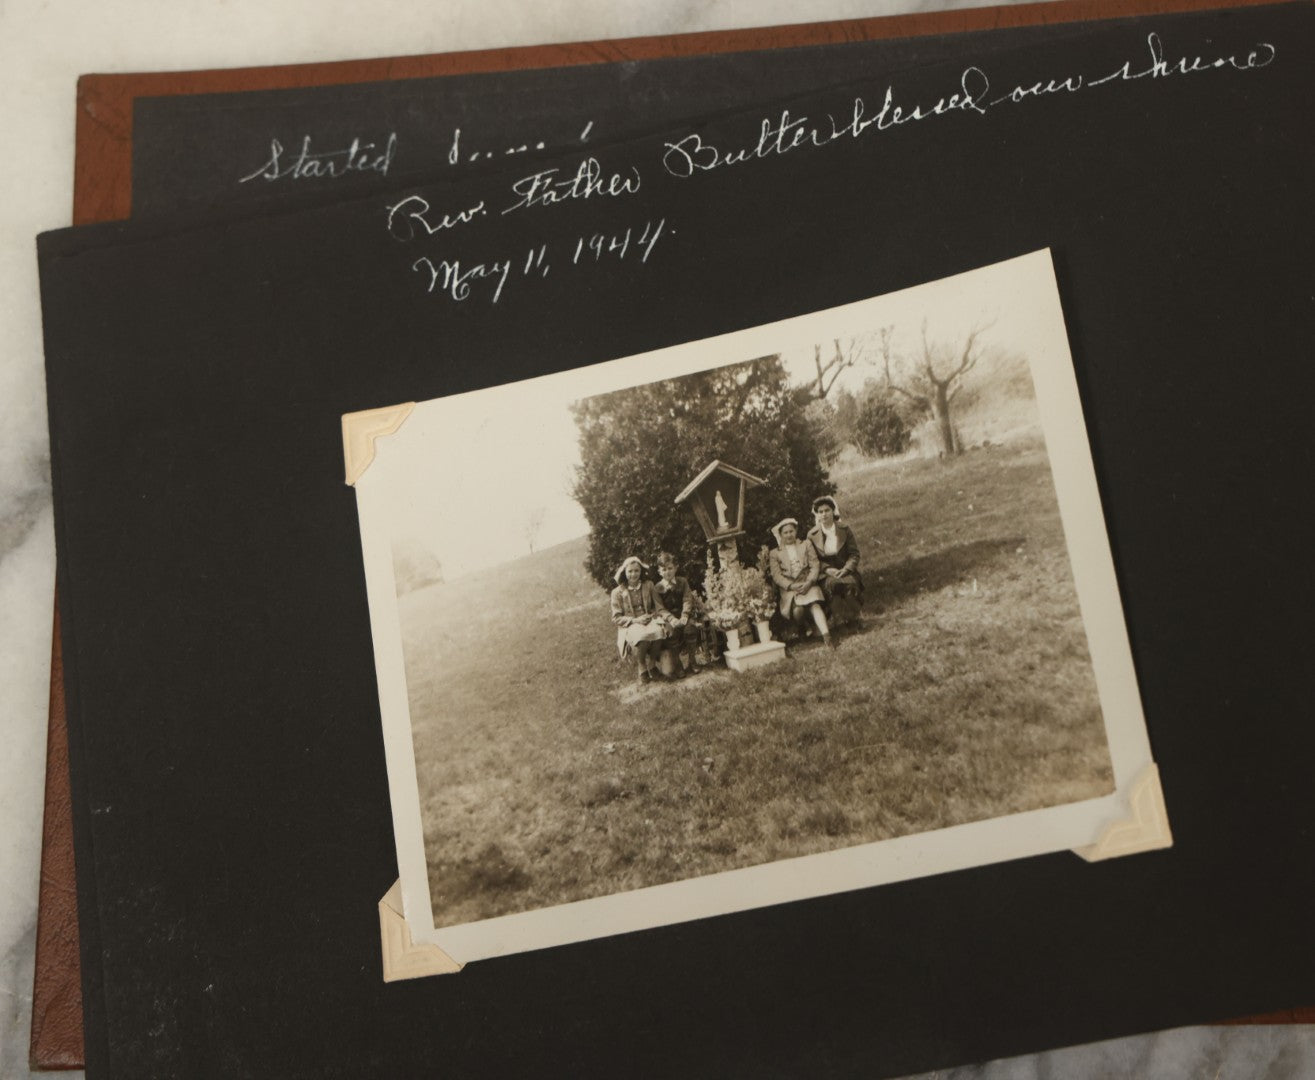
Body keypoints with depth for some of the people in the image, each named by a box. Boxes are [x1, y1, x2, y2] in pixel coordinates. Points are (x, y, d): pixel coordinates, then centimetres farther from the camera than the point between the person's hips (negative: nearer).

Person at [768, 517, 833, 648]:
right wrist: (792, 585, -15)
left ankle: (826, 635, -42)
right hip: (789, 588, -1)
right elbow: (776, 575, 1)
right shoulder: (774, 553, 13)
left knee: (815, 605, -30)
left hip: (807, 584, 1)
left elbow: (815, 565, 7)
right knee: (797, 610, -29)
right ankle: (804, 631, 0)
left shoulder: (806, 545, 17)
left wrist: (809, 582, -11)